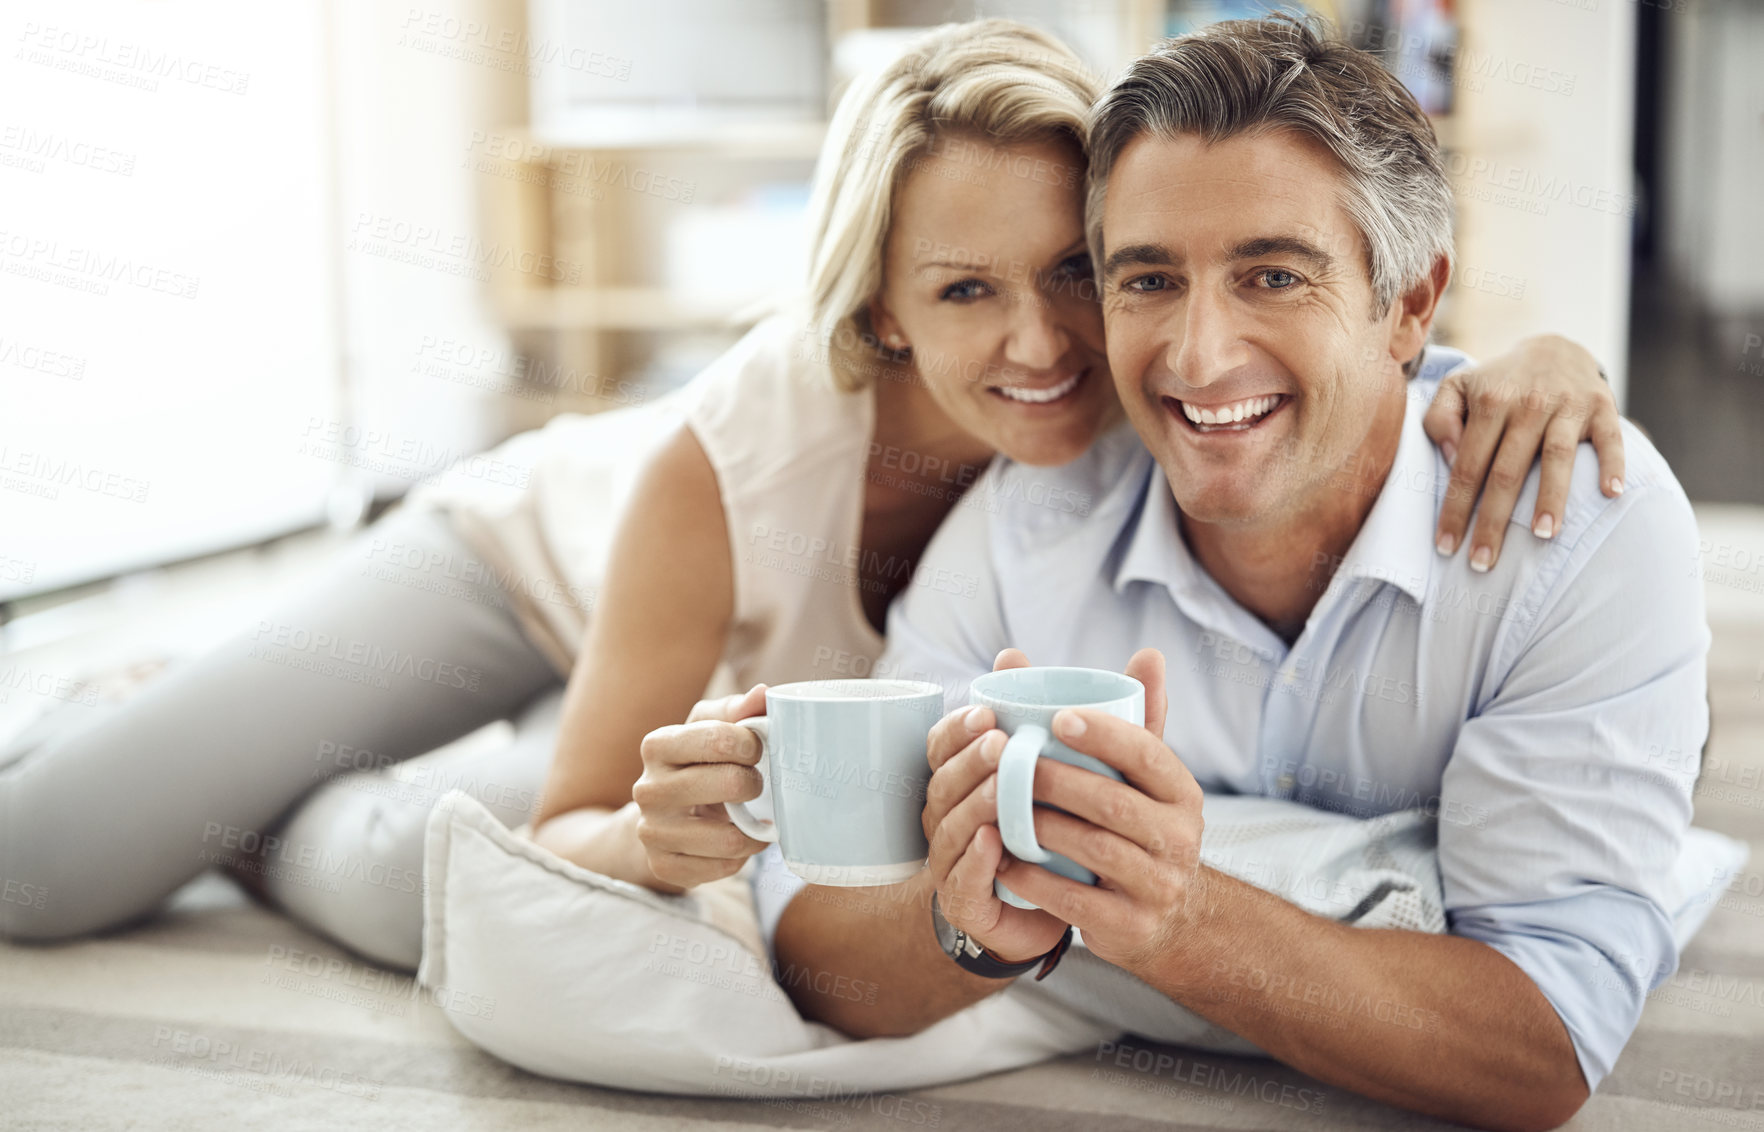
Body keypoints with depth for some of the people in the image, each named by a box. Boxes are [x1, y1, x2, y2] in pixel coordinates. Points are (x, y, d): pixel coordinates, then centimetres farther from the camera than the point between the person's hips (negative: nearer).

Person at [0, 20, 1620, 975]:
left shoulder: (1145, 404, -32)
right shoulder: (725, 457, -41)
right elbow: (572, 829, -31)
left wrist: (1532, 368, -47)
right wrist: (660, 835, -55)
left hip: (748, 684, 4)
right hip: (543, 561, -3)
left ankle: (257, 821, 21)